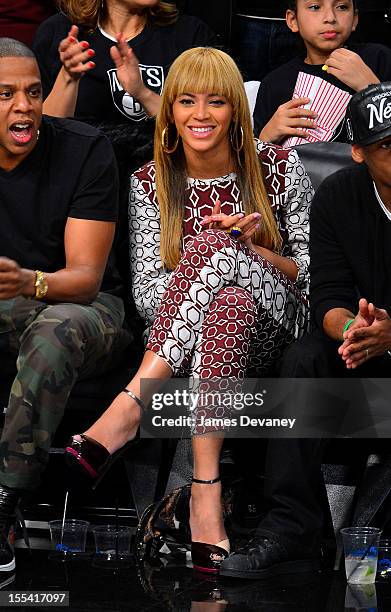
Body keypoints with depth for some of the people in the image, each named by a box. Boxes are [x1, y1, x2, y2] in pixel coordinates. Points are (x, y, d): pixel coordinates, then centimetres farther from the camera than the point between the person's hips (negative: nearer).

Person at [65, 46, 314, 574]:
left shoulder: (280, 168, 2)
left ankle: (130, 406, -38)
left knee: (215, 247, -32)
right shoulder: (151, 184, 5)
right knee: (229, 302, -37)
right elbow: (146, 293, 0)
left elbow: (309, 272, 4)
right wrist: (226, 247, -17)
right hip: (181, 337, 1)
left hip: (270, 328, -1)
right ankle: (206, 487, -46)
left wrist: (251, 249, -15)